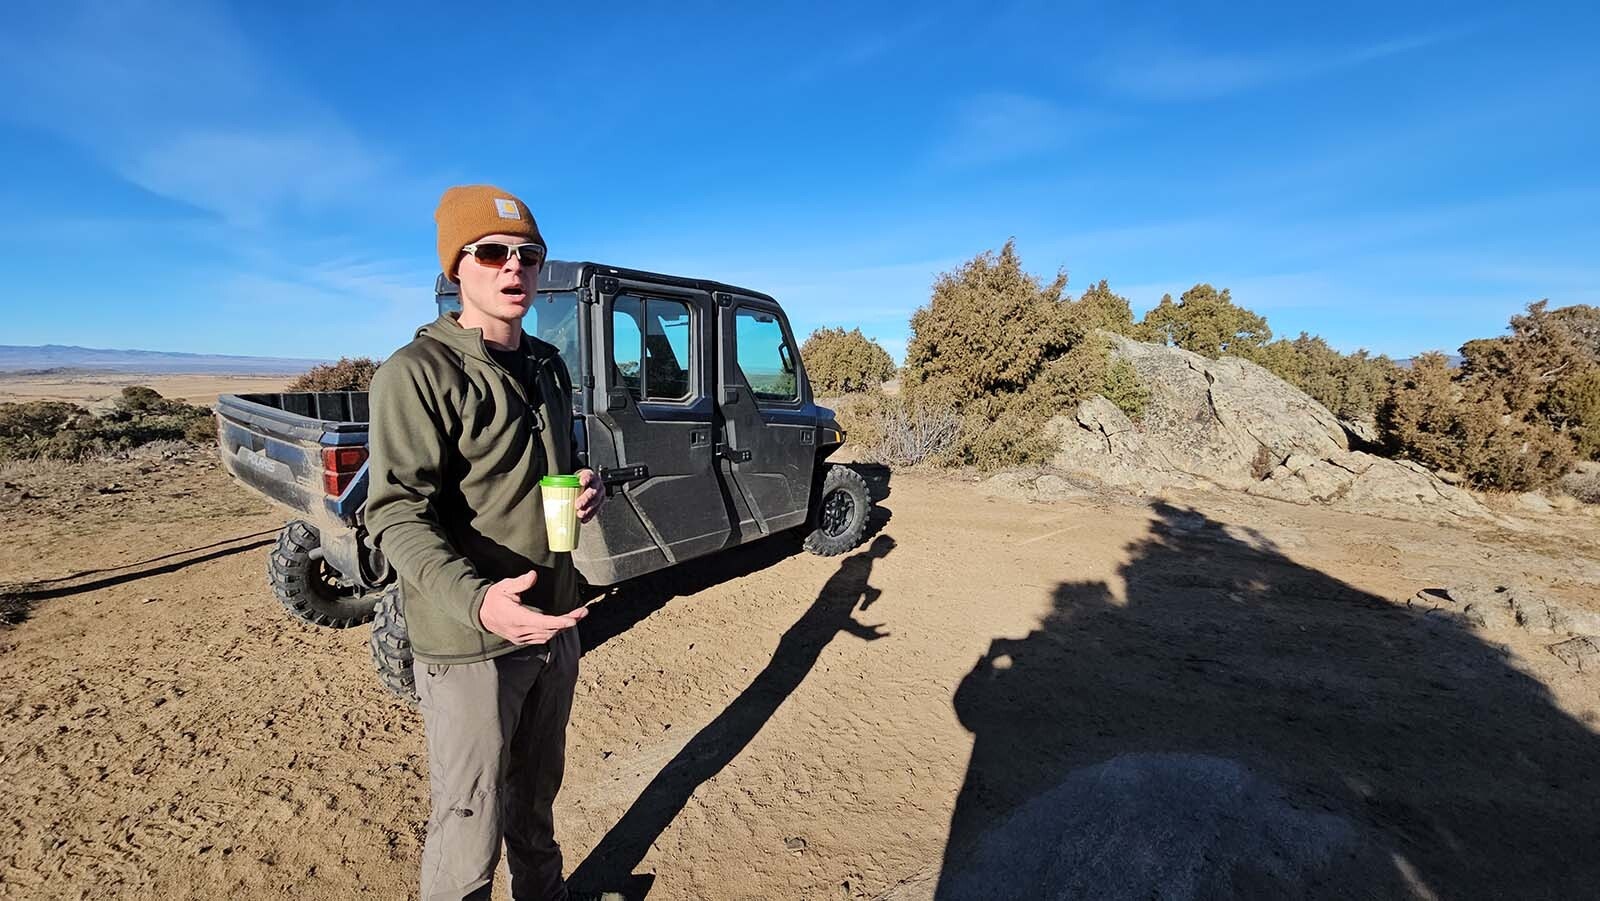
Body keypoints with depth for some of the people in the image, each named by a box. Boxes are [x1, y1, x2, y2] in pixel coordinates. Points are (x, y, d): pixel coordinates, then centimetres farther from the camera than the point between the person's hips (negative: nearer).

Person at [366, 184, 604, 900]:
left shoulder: (549, 367, 8)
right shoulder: (418, 373, -15)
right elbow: (396, 515, -21)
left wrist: (588, 488, -3)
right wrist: (476, 600, -37)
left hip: (555, 623, 7)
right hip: (470, 642, -7)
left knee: (537, 792, 27)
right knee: (469, 834, 8)